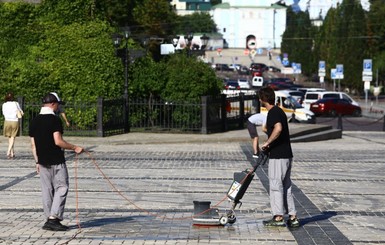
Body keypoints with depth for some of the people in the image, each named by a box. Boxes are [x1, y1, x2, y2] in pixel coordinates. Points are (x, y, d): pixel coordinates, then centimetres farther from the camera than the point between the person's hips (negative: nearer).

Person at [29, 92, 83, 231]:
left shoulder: (34, 121, 8)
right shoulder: (54, 119, -13)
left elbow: (33, 144, 11)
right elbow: (58, 141, -20)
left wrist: (37, 161, 17)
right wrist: (75, 148, -10)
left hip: (42, 162, 7)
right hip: (56, 162, -7)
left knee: (47, 190, 10)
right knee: (61, 188, -1)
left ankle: (50, 219, 14)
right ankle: (54, 218, -9)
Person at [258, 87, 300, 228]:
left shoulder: (273, 112, -13)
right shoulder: (278, 111, 18)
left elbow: (278, 128, -31)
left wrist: (267, 143, -22)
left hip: (278, 156, -10)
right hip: (286, 155, 10)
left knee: (276, 186, -2)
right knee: (285, 187, 12)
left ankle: (278, 217, 2)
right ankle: (292, 217, 12)